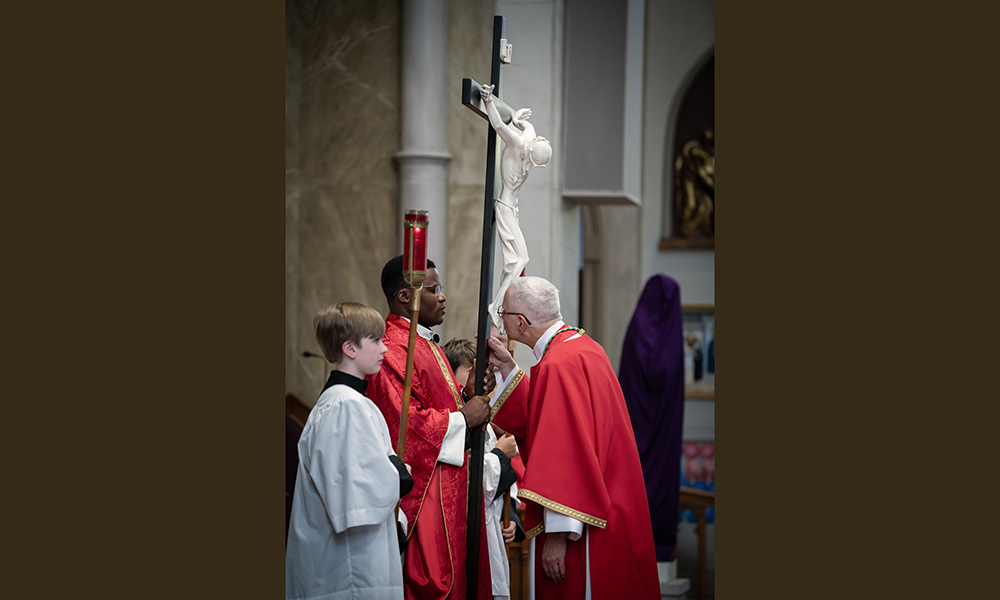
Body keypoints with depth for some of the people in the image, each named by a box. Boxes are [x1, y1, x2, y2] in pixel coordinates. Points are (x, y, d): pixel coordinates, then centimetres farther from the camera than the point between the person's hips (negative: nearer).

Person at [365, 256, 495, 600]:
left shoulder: (428, 347, 18)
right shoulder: (393, 352, -17)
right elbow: (403, 424, -25)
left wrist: (469, 394, 7)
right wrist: (462, 417, -15)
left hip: (448, 488, 11)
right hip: (422, 493, -11)